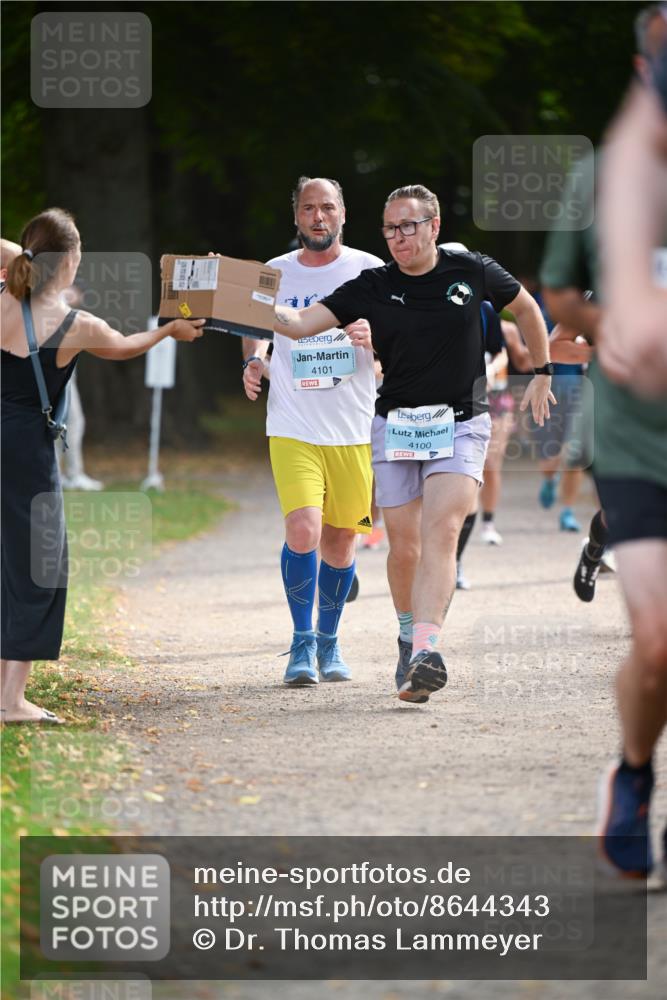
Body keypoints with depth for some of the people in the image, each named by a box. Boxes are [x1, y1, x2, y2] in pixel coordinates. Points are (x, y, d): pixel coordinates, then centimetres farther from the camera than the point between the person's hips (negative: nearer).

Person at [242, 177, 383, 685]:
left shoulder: (369, 271, 2)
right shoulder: (274, 274, 6)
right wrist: (253, 363, -1)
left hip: (354, 428, 1)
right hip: (293, 427, -1)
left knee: (340, 539, 7)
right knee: (302, 531, -17)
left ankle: (329, 641, 27)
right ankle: (302, 642, -2)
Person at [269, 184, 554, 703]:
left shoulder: (472, 272, -1)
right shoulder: (372, 287, 0)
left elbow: (526, 307, 17)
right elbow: (301, 323, -7)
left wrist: (542, 373, 19)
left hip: (460, 424, -2)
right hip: (395, 426, 2)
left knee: (440, 533, -19)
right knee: (404, 548, 2)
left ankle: (425, 651, -31)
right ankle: (409, 637, 27)